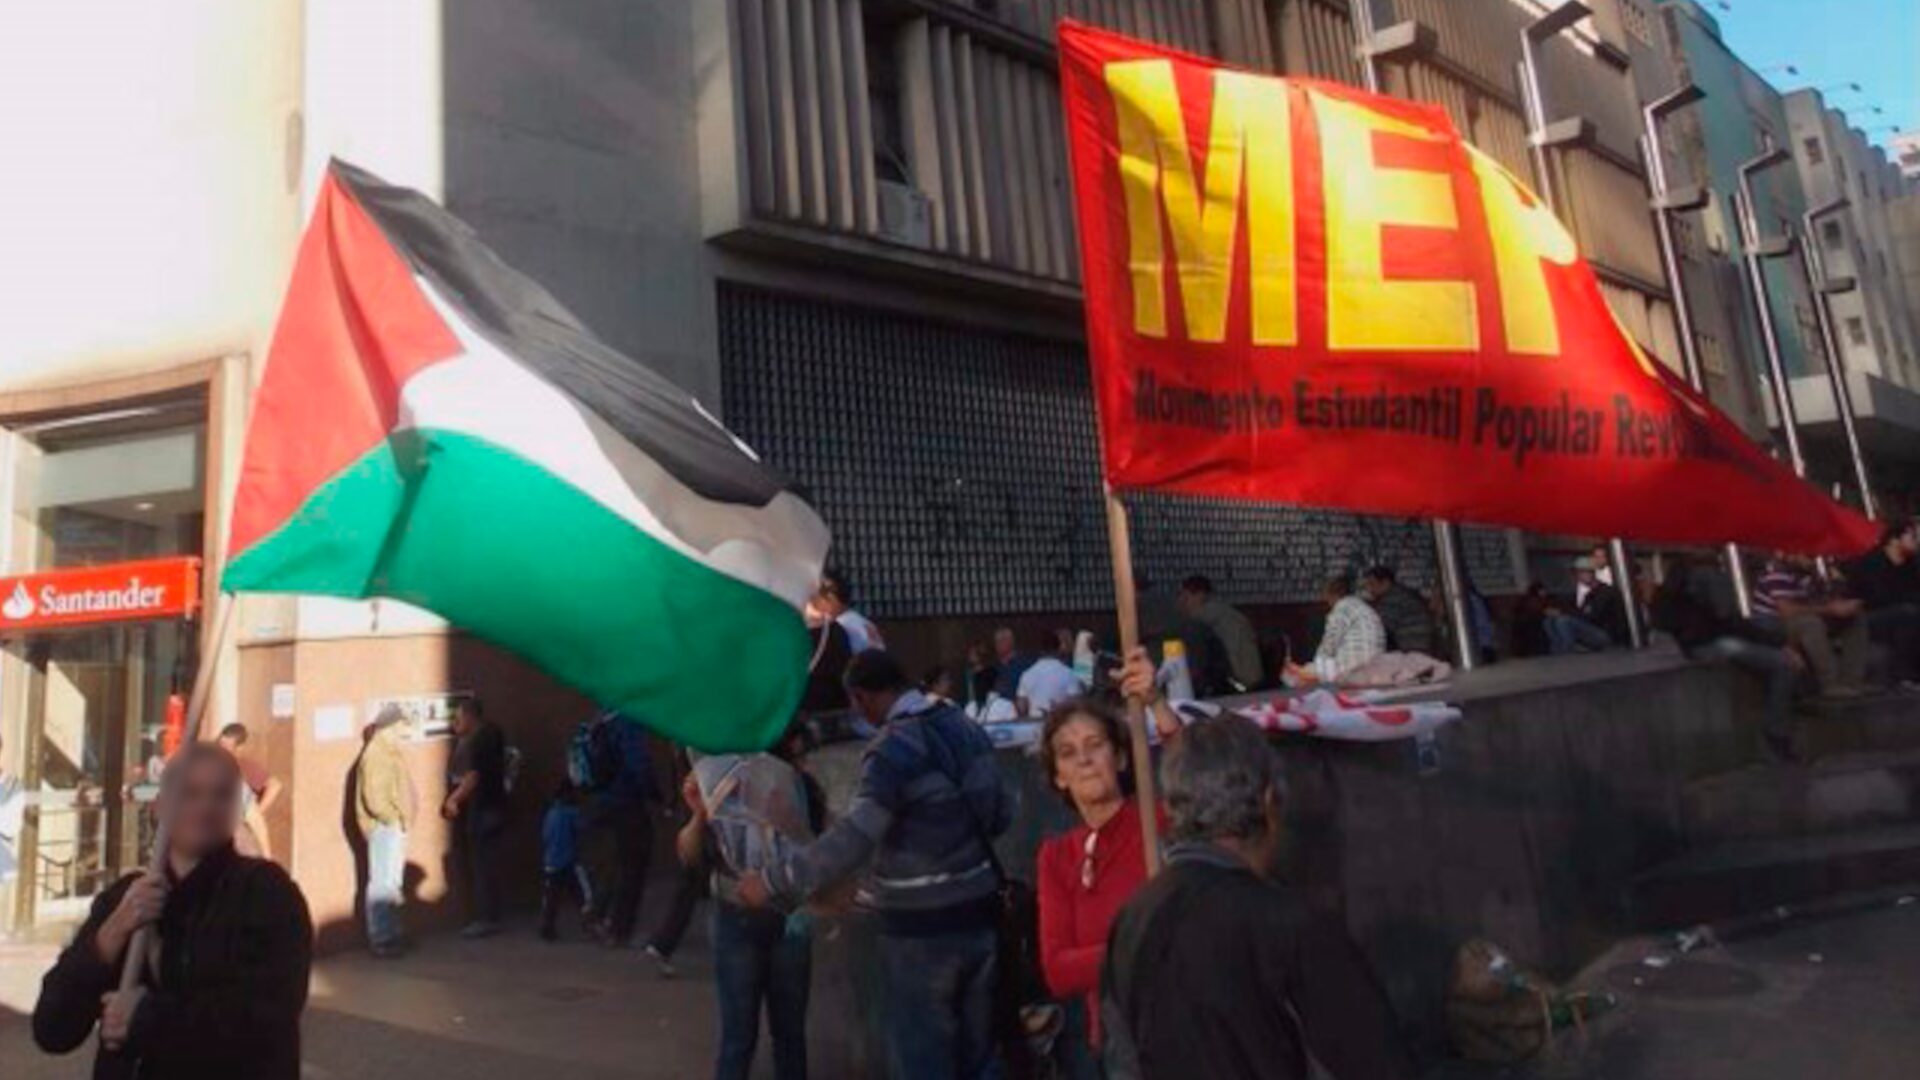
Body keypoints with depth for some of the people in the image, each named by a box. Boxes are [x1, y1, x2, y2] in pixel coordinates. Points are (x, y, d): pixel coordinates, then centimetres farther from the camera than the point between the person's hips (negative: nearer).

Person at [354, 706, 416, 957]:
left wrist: (403, 819, 12)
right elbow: (374, 798, -23)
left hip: (395, 827, 10)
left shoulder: (389, 751, 14)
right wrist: (395, 819, -15)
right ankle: (381, 940, -1)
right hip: (384, 827, -10)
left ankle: (388, 935, 23)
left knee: (393, 882, 15)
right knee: (383, 883, -6)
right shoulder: (376, 754, -17)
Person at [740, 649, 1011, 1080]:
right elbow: (1002, 816, 12)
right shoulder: (967, 726, 3)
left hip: (923, 929, -7)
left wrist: (773, 882, -23)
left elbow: (853, 838, -29)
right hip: (981, 913, 7)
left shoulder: (893, 749, -19)